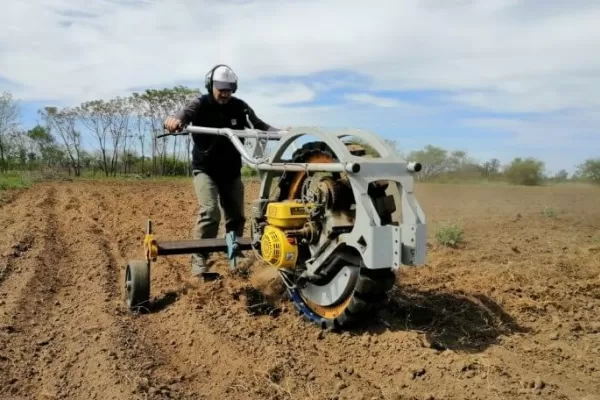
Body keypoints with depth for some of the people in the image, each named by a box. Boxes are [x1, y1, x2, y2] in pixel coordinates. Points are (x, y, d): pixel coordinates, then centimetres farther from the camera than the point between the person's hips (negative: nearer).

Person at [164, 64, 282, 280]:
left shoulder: (239, 107, -3)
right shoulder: (200, 104, -12)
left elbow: (259, 125, -4)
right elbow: (184, 113, -31)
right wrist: (174, 120, -56)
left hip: (231, 170, 4)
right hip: (205, 169, -4)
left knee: (236, 216, 9)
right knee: (209, 213, -21)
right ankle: (199, 264, -15)